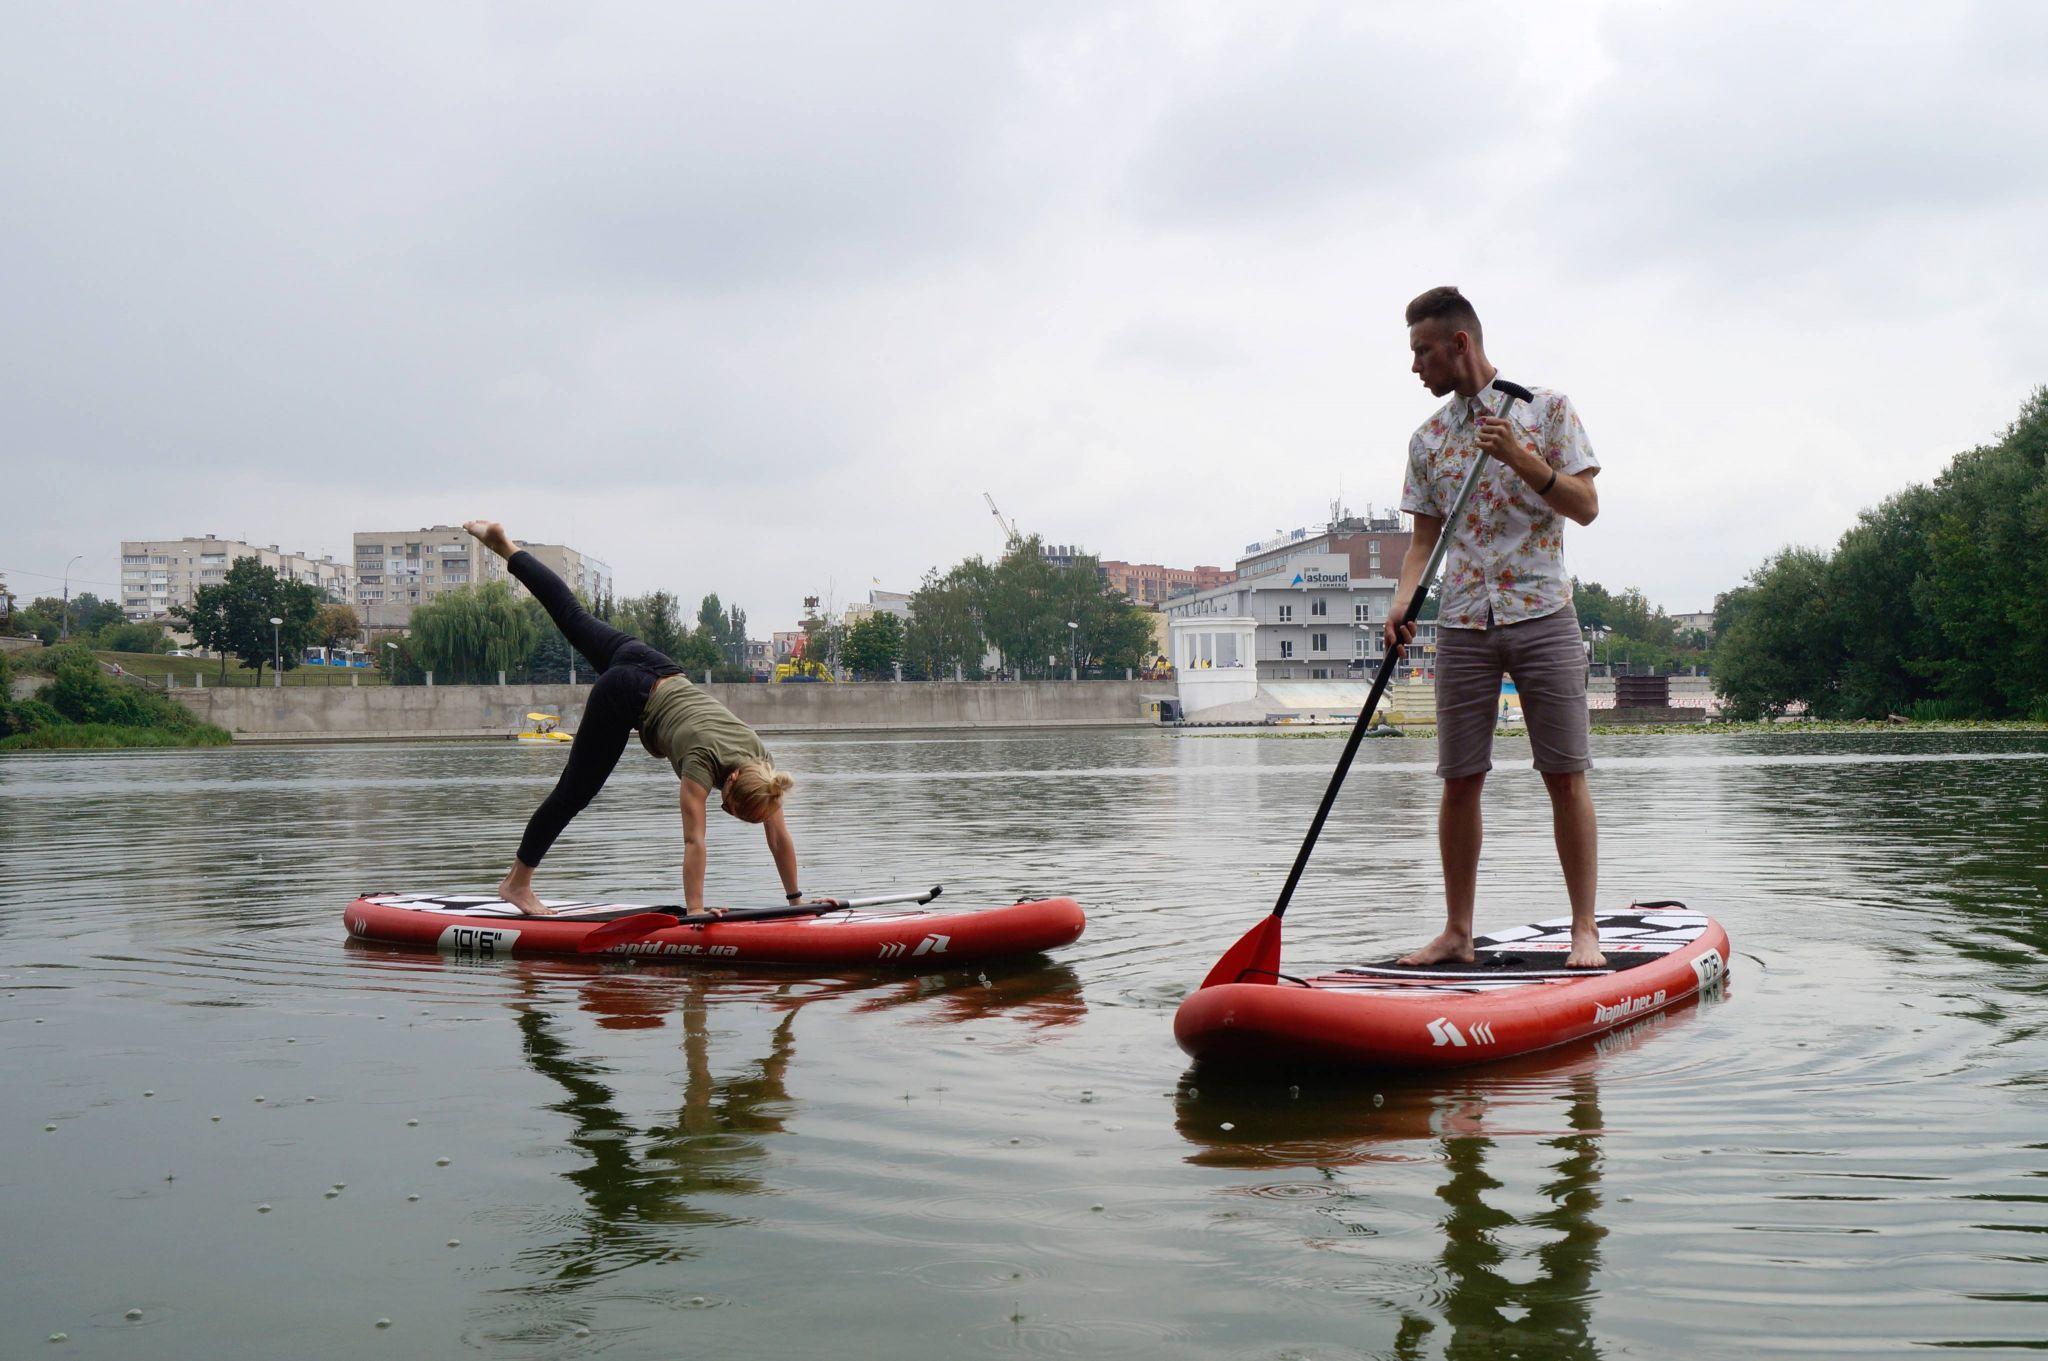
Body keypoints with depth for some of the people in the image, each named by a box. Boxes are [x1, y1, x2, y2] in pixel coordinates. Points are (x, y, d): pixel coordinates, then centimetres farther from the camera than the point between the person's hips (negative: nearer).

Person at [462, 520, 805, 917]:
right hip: (627, 693, -6)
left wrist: (796, 898, -13)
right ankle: (517, 883, 16)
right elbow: (694, 841, -36)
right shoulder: (702, 758, -34)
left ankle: (504, 544, 38)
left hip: (664, 675, 6)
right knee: (575, 791, 3)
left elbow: (779, 835, -13)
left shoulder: (761, 768, -19)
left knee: (575, 617, 24)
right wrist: (695, 910, -37)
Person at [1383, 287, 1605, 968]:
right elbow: (1424, 536, 12)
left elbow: (1586, 507, -3)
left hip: (1543, 613, -3)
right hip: (1463, 624, 3)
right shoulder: (1428, 438, 12)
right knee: (1460, 781, 2)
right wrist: (1403, 602, -5)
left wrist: (1519, 457, -16)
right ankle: (1457, 933, 10)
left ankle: (1585, 931, 1)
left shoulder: (1546, 407, 2)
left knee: (1566, 777, -4)